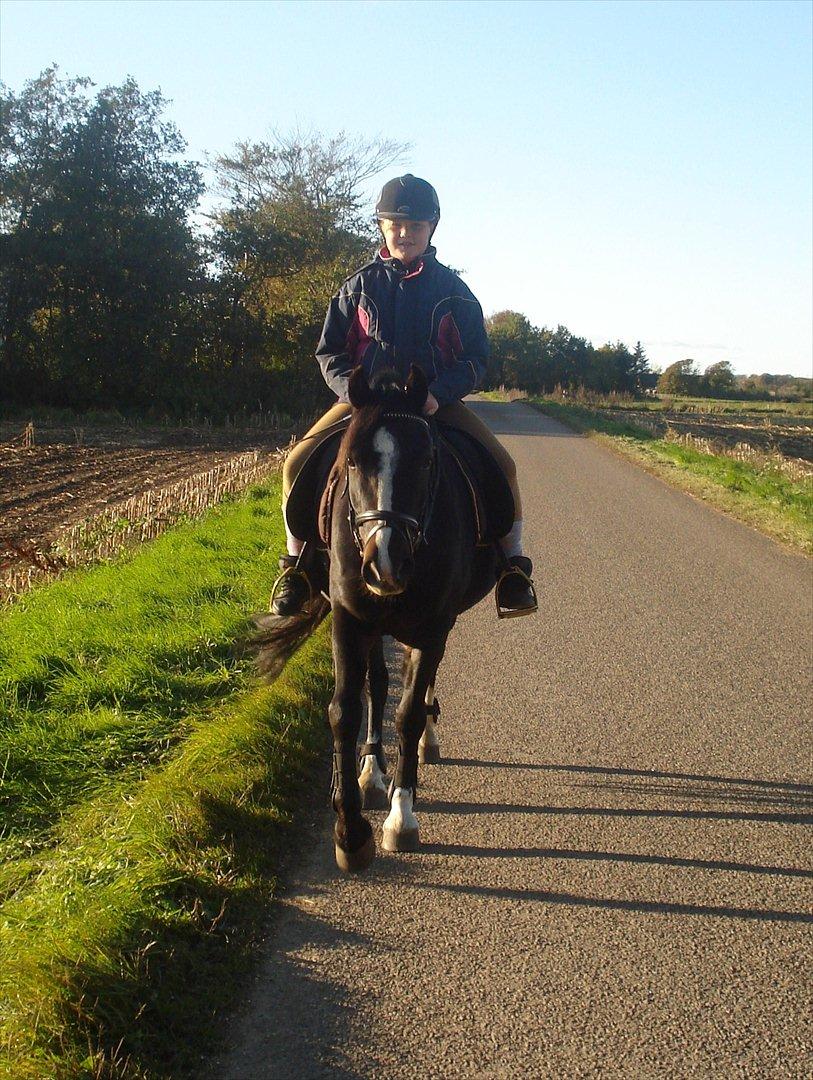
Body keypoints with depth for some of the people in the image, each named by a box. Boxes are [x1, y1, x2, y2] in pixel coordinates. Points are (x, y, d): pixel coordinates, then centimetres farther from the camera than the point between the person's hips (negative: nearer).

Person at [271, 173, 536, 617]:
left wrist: (438, 392, -18)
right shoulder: (359, 286, 5)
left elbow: (476, 358, 1)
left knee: (501, 463, -21)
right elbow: (329, 352, 6)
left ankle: (512, 564, -6)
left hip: (436, 400, 0)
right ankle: (296, 564, -2)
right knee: (298, 462, -18)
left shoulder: (452, 289, 3)